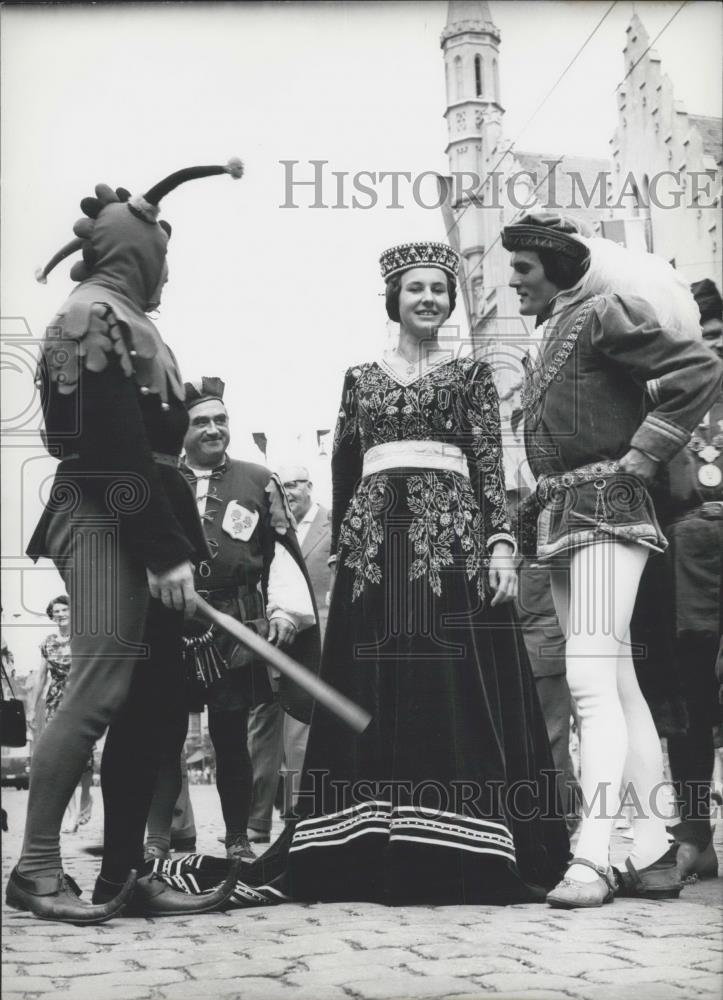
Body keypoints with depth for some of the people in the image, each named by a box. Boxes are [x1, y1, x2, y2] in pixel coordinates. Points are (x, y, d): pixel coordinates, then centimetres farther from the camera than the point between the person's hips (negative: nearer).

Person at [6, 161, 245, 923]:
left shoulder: (115, 318, 22)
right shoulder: (99, 315, -8)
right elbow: (119, 449, -17)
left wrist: (171, 538, 15)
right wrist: (166, 550, -19)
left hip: (129, 525, 10)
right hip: (108, 523, -10)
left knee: (151, 703, 6)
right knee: (98, 689, -12)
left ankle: (122, 875, 9)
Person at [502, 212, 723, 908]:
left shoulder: (601, 314, -6)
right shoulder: (555, 330, 20)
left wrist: (640, 457, -15)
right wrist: (552, 495, 14)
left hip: (605, 509, -10)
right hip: (562, 517, 10)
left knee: (591, 678, -18)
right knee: (618, 686, 7)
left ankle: (591, 859, -20)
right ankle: (653, 853, 9)